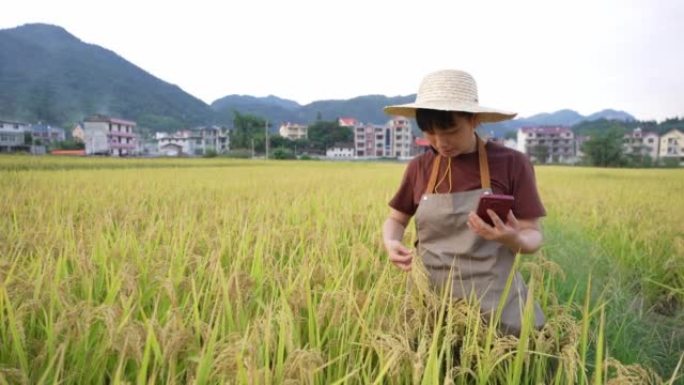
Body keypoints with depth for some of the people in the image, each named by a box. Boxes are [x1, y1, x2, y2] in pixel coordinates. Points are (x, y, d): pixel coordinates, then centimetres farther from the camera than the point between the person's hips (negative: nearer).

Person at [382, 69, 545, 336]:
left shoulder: (512, 163, -7)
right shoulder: (419, 167, 1)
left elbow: (533, 238, -3)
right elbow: (395, 219, 12)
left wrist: (512, 238, -26)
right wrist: (391, 243, -9)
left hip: (495, 305, -2)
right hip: (430, 302, 2)